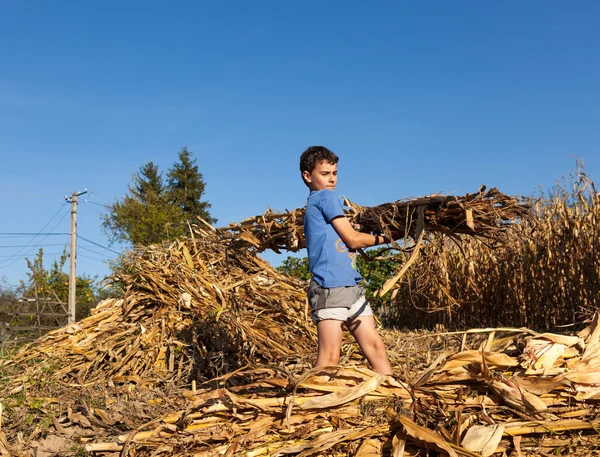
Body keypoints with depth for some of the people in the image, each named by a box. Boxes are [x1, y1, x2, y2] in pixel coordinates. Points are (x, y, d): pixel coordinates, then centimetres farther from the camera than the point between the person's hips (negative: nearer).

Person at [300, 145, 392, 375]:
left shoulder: (314, 204, 23)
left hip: (351, 287, 9)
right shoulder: (326, 197, -2)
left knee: (375, 346, 6)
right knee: (330, 356, -11)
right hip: (330, 287, -9)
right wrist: (383, 239, 8)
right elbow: (352, 239, -5)